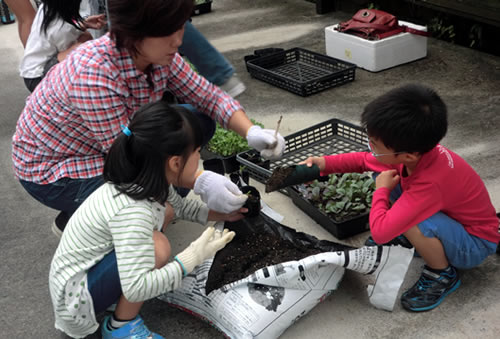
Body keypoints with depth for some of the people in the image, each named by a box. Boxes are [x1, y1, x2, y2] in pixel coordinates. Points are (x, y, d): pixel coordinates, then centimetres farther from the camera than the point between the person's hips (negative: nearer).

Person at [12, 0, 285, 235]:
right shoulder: (94, 74, -37)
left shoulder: (157, 54, -15)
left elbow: (208, 96, -6)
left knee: (199, 123, -5)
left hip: (116, 144, 7)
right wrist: (201, 183, -37)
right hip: (50, 167, -7)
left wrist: (251, 132, -23)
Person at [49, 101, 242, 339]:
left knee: (164, 211, 6)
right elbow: (135, 289, -38)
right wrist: (192, 258, -32)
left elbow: (180, 207, 15)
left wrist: (222, 214, 9)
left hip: (91, 267, 9)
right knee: (156, 247, -29)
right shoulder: (131, 210, -34)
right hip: (75, 294, -9)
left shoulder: (147, 181, -9)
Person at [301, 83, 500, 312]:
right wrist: (325, 164, -12)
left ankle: (443, 276, -7)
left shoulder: (430, 183, -41)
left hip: (475, 245, -7)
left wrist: (382, 190, -25)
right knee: (384, 175, -2)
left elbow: (379, 232, -43)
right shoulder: (415, 149, -17)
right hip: (451, 216, 8)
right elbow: (365, 160, 3)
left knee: (411, 221, -37)